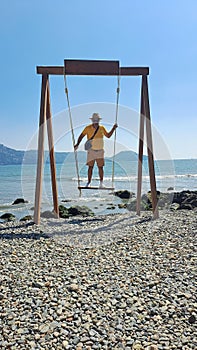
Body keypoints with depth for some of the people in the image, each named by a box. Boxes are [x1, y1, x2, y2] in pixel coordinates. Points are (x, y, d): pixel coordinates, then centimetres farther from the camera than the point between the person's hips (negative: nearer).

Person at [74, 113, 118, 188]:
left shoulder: (102, 128, 4)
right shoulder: (88, 128, -5)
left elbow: (108, 135, 14)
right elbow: (81, 136, -3)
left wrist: (113, 129, 3)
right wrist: (77, 144, -14)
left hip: (100, 151, 2)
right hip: (91, 150, -2)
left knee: (100, 167, 0)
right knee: (90, 167, -1)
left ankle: (101, 183, 9)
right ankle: (89, 182, 10)